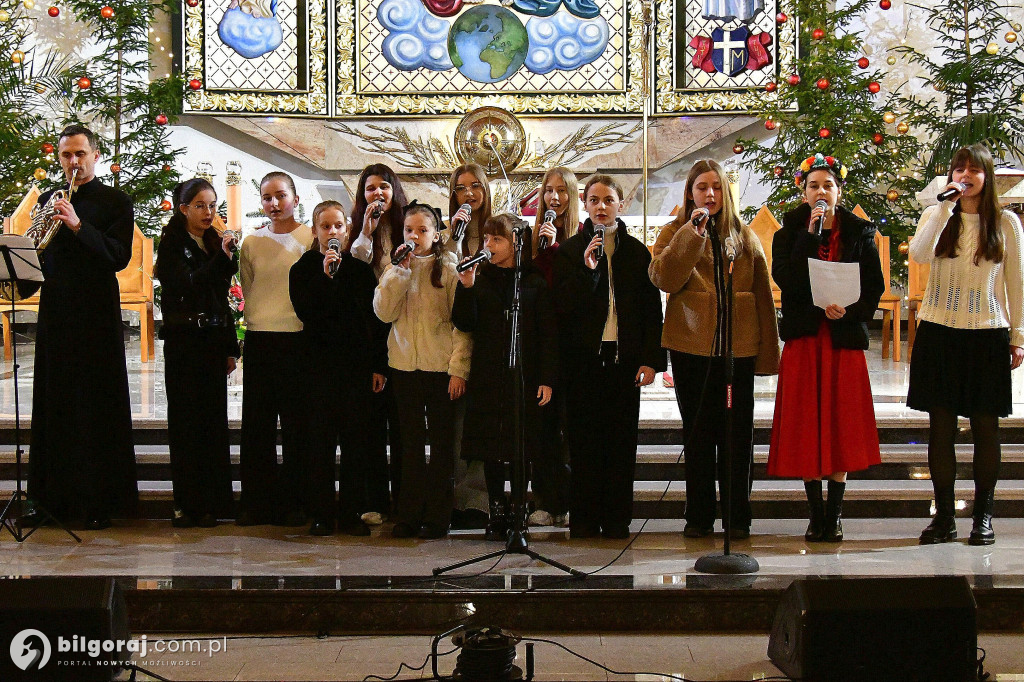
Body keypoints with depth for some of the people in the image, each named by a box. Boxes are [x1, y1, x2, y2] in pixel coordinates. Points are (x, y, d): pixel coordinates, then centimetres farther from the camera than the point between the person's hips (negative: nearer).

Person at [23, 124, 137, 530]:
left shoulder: (116, 203, 1)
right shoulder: (48, 201, 15)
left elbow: (120, 257, -11)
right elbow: (36, 252, 15)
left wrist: (78, 226, -22)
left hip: (97, 317, -4)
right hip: (55, 314, 4)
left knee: (98, 409, -2)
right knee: (52, 404, 8)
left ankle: (99, 503, 3)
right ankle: (46, 499, 15)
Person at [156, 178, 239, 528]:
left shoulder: (214, 242, 14)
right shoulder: (172, 244, -2)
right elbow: (189, 285, -17)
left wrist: (230, 347, 15)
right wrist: (223, 257, -24)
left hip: (214, 341, 5)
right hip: (183, 341, -5)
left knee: (213, 420, 3)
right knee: (186, 422, -3)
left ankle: (210, 504, 6)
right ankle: (186, 504, -1)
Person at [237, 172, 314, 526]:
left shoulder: (312, 239, 0)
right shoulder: (251, 243, 10)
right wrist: (257, 320, 12)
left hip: (298, 339, -3)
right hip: (259, 340, 3)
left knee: (297, 424, 2)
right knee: (256, 424, 4)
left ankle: (295, 502, 10)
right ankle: (258, 502, 11)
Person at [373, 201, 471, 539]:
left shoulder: (449, 269, -3)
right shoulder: (396, 269, 10)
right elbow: (383, 312, -4)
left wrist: (459, 368, -12)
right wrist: (400, 270, -10)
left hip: (441, 367, -4)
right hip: (404, 365, 4)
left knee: (442, 441, 4)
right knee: (411, 442, 9)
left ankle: (437, 517, 9)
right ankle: (409, 515, 14)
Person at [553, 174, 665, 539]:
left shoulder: (637, 252, 9)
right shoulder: (570, 251, 6)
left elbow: (652, 309, 7)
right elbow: (562, 304, -4)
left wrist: (651, 359, -1)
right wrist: (587, 270, -16)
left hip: (624, 357, 1)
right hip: (584, 358, -1)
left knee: (621, 441, 3)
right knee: (584, 441, 1)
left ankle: (616, 519, 9)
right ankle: (584, 519, 7)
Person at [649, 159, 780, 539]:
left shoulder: (744, 237, 10)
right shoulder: (675, 234, 6)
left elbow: (762, 295, 10)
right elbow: (664, 279, -13)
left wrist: (767, 352, 5)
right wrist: (693, 232, -18)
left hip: (738, 349, 1)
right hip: (691, 347, -1)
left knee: (737, 433, 3)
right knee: (697, 433, 5)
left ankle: (738, 517, 13)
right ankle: (698, 517, 14)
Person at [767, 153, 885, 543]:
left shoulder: (859, 233, 7)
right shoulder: (790, 233, 5)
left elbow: (875, 285, 4)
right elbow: (784, 278, -11)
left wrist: (849, 309, -13)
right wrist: (810, 235, -13)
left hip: (845, 337, 0)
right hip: (803, 339, 0)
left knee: (841, 424, 2)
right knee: (805, 426, -1)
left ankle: (835, 514, 11)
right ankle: (816, 515, 8)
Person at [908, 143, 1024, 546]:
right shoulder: (936, 216, 6)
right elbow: (919, 254, -15)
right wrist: (947, 205, -17)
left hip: (987, 335, -1)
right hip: (938, 333, 1)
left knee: (985, 426, 3)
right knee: (941, 426, 1)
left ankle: (983, 517, 11)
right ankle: (944, 516, 9)